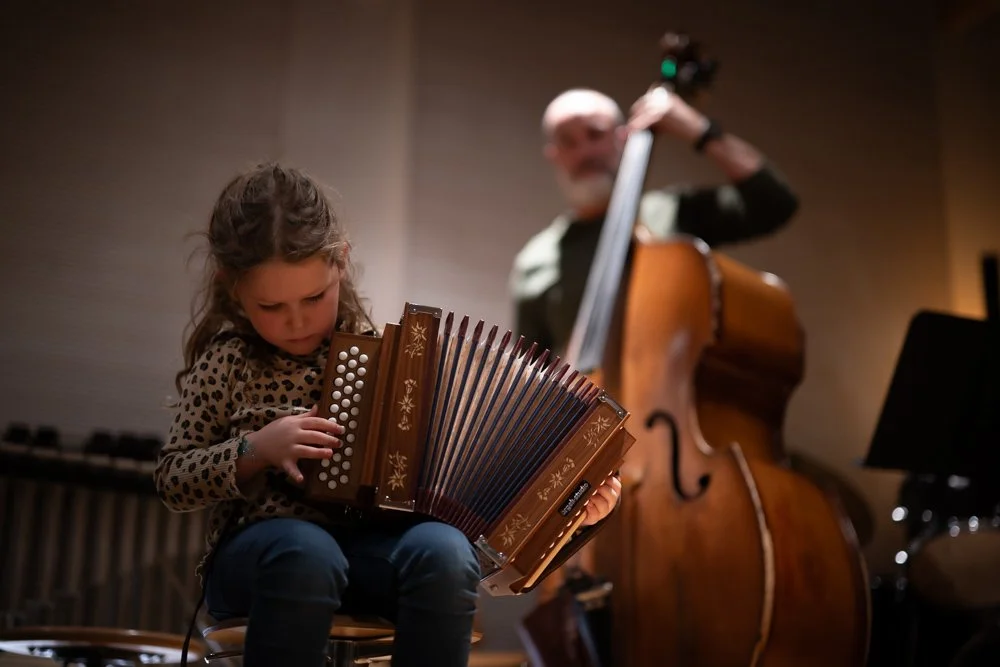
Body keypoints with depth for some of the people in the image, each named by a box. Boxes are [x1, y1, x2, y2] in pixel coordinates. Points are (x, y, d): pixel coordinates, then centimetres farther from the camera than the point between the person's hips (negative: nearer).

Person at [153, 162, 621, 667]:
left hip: (372, 540, 2)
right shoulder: (224, 362, 2)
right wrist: (256, 450, -13)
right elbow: (171, 480, 4)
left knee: (444, 552, -31)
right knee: (307, 554, -37)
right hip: (261, 546, -1)